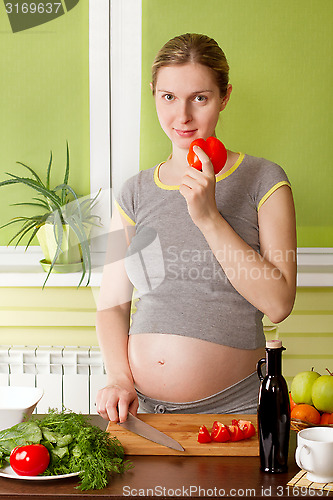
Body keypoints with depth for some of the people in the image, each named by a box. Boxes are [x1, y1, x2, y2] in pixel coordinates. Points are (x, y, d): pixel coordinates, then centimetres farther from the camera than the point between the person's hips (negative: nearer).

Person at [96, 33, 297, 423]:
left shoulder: (263, 181, -2)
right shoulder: (135, 193, 8)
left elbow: (278, 303, -12)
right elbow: (113, 302, 9)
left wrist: (208, 216, -18)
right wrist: (119, 379, -8)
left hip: (231, 407, -2)